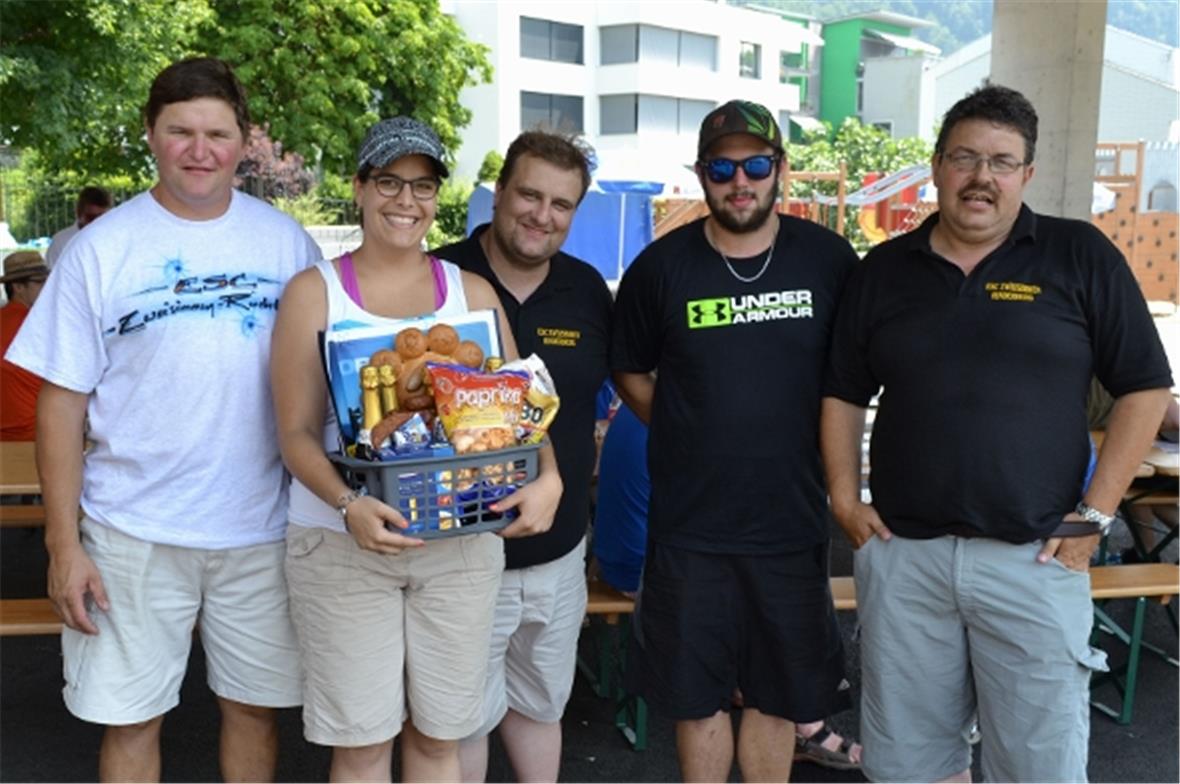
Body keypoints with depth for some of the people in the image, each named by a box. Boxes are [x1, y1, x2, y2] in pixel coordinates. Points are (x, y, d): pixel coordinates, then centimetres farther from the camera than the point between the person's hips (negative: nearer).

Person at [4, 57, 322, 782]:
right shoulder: (103, 248, -3)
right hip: (134, 532, -1)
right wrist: (63, 544, -6)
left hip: (262, 529, 1)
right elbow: (63, 401, -2)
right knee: (130, 718, 10)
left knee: (255, 703, 15)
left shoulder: (287, 241, 2)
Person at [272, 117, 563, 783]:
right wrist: (347, 505, -23)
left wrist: (547, 479, -14)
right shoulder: (316, 292, 0)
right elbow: (297, 432, -5)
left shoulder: (472, 292, 8)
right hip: (343, 544, -2)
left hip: (461, 542, 2)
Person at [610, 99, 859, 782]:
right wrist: (689, 438, 1)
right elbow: (630, 373, 9)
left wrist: (821, 445, 2)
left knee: (779, 696, 14)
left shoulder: (828, 258, -2)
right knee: (699, 697, 12)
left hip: (792, 522, 1)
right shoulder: (662, 266, -4)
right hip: (690, 526, 0)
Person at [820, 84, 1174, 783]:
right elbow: (844, 394, 14)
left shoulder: (1080, 256, 0)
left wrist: (1096, 513, -5)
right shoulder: (884, 269, 8)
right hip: (900, 551, 3)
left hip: (1035, 557, -2)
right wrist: (845, 499, 3)